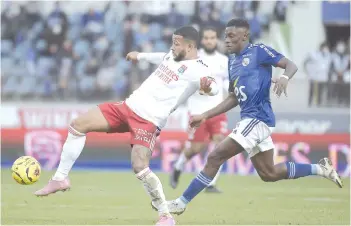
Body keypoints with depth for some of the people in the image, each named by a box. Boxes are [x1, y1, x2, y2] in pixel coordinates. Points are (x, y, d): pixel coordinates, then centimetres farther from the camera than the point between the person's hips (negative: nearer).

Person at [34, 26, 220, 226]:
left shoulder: (197, 69, -16)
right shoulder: (174, 55, 9)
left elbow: (215, 88, -37)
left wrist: (207, 86, -60)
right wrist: (140, 56, 50)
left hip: (148, 121, -9)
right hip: (129, 106, 9)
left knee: (140, 167, -26)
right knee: (78, 125, 6)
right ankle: (61, 178, 15)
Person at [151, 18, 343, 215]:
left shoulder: (258, 51, -6)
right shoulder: (233, 60, 18)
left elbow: (291, 65, -10)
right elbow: (234, 98, 24)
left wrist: (285, 78, -33)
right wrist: (205, 116, 20)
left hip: (258, 117, -10)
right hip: (250, 119, 10)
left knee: (215, 157, -11)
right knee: (269, 174, 14)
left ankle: (182, 203, -6)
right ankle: (320, 169, 21)